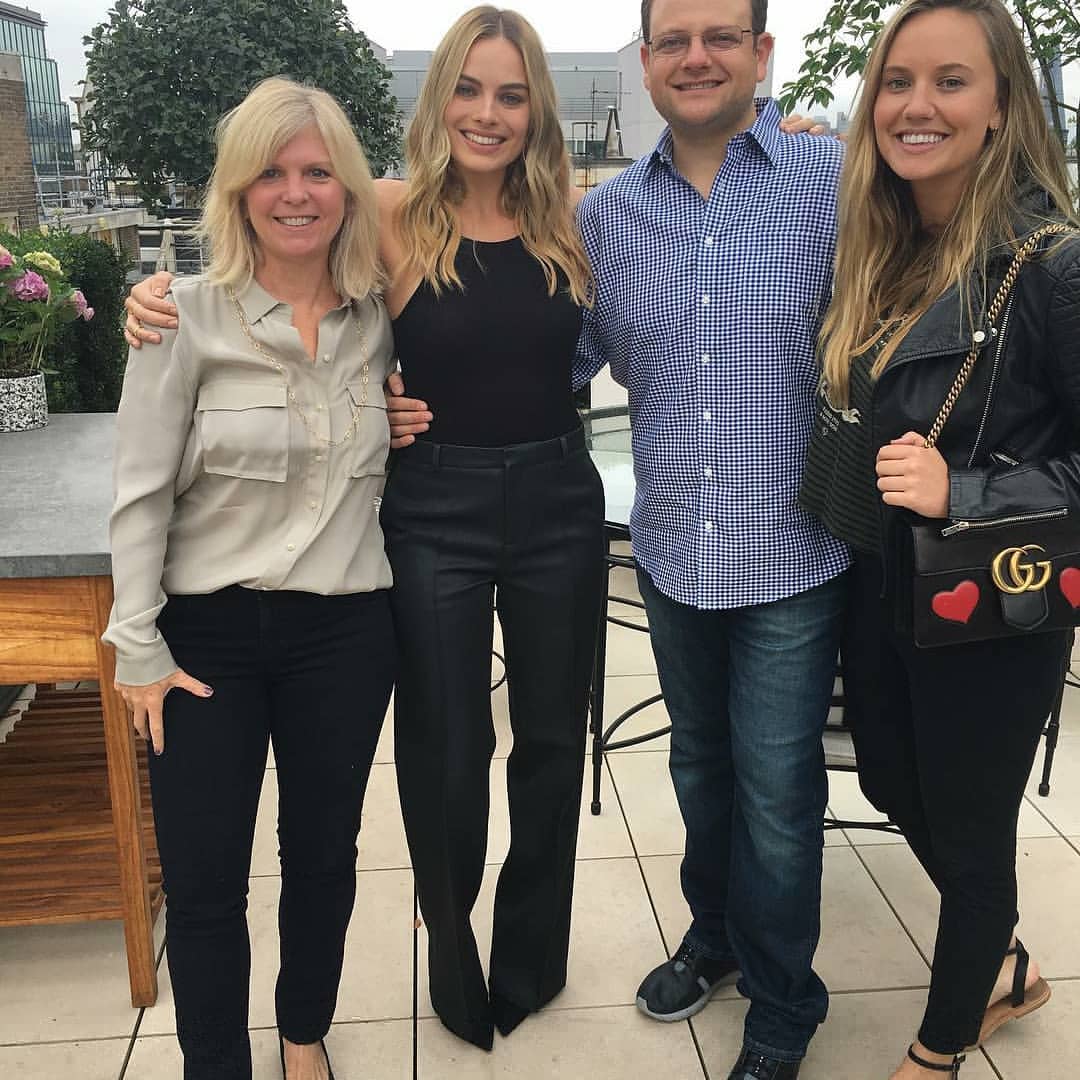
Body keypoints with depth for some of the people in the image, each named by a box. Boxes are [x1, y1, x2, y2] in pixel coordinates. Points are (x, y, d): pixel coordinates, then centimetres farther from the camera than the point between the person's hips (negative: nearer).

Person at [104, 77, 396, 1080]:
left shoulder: (378, 320, 3)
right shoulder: (189, 317, -8)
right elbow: (141, 491, -7)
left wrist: (407, 429, 0)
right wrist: (138, 646, -7)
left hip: (345, 631, 3)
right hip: (208, 632, -3)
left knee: (323, 854, 16)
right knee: (202, 879, 6)